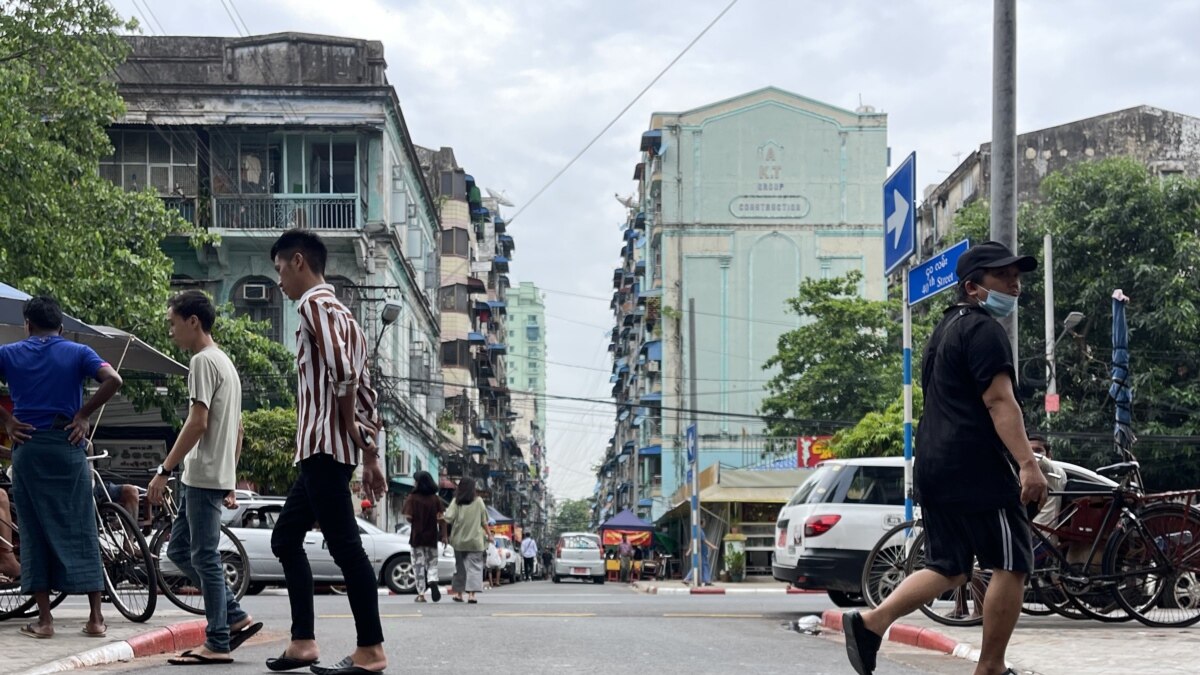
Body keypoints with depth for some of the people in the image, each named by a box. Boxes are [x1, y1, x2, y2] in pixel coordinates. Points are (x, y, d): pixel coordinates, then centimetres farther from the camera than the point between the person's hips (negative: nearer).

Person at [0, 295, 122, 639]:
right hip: (67, 444, 0)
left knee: (34, 532, 5)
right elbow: (113, 380, -13)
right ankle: (95, 618, 3)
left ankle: (44, 619, 2)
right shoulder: (77, 353, 3)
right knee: (79, 530, 3)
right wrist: (84, 414, -3)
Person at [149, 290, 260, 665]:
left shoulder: (203, 360, -11)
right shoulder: (225, 362, 20)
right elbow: (237, 429, 21)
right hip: (216, 476, 10)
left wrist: (164, 471, -18)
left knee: (204, 557, -6)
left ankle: (217, 644, -2)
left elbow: (197, 423, -19)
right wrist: (230, 482, 23)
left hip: (203, 476, -10)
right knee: (179, 550, 14)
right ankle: (236, 617, 12)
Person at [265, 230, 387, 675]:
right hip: (322, 450, 11)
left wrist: (349, 426, -11)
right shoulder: (340, 312, 24)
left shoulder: (314, 304, -7)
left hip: (324, 446, -11)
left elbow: (341, 371, -22)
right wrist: (370, 455, 18)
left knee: (344, 544, -10)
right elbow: (365, 389, 20)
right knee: (285, 538, 14)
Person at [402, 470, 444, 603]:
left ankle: (421, 594, 3)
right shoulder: (436, 498, 1)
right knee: (432, 563, 12)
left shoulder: (412, 498, -8)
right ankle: (433, 582, -16)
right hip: (432, 536, 2)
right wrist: (442, 533, 8)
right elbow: (440, 518, -3)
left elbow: (408, 517, -14)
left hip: (416, 536, -2)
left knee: (418, 565, 5)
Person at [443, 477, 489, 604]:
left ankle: (458, 592, 17)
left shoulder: (456, 502, -1)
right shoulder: (478, 501, -2)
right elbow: (484, 521, 1)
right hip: (475, 540, -2)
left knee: (460, 565, 14)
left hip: (459, 540, 2)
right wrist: (489, 535, 12)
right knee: (474, 566, -1)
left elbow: (448, 519, -8)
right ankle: (471, 593, -12)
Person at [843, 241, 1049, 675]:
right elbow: (999, 401, -20)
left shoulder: (947, 328, 22)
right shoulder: (983, 330, -9)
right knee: (1011, 563, -1)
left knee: (949, 569, 11)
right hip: (977, 470, -9)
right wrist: (1028, 464, -25)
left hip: (936, 469, 9)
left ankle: (870, 622, -6)